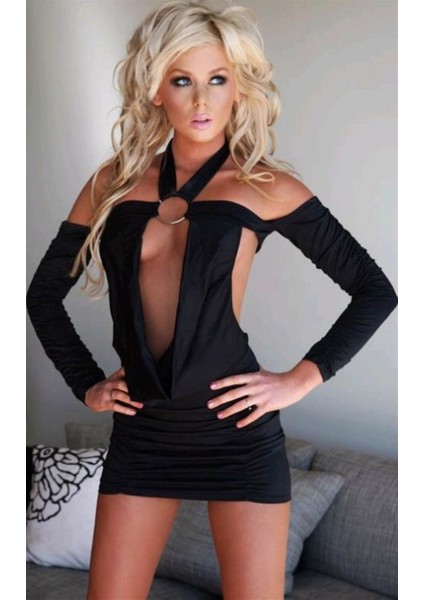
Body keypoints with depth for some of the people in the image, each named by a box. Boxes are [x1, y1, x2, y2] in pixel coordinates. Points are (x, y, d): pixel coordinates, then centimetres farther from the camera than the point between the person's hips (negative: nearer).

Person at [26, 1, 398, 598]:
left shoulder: (266, 186, -2)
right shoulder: (114, 183, 5)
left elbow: (375, 290, 1)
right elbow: (45, 291, 15)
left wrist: (303, 378, -5)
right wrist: (86, 385, 8)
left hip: (237, 430, -2)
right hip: (142, 431, 3)